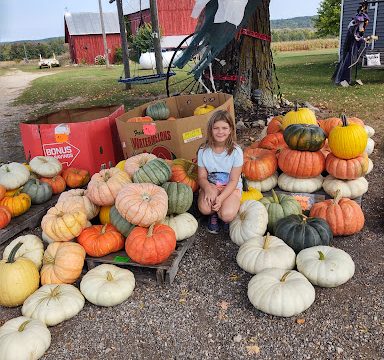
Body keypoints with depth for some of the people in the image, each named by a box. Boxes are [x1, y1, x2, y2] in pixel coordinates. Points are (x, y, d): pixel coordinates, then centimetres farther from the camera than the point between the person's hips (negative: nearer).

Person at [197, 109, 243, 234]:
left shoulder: (236, 151, -15)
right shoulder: (203, 151, -10)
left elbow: (233, 180, -14)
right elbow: (202, 177, -6)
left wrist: (221, 198, -27)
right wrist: (208, 189, -29)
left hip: (231, 187, -1)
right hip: (210, 185, 1)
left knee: (227, 215, -28)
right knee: (204, 208, -30)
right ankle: (214, 214, 7)